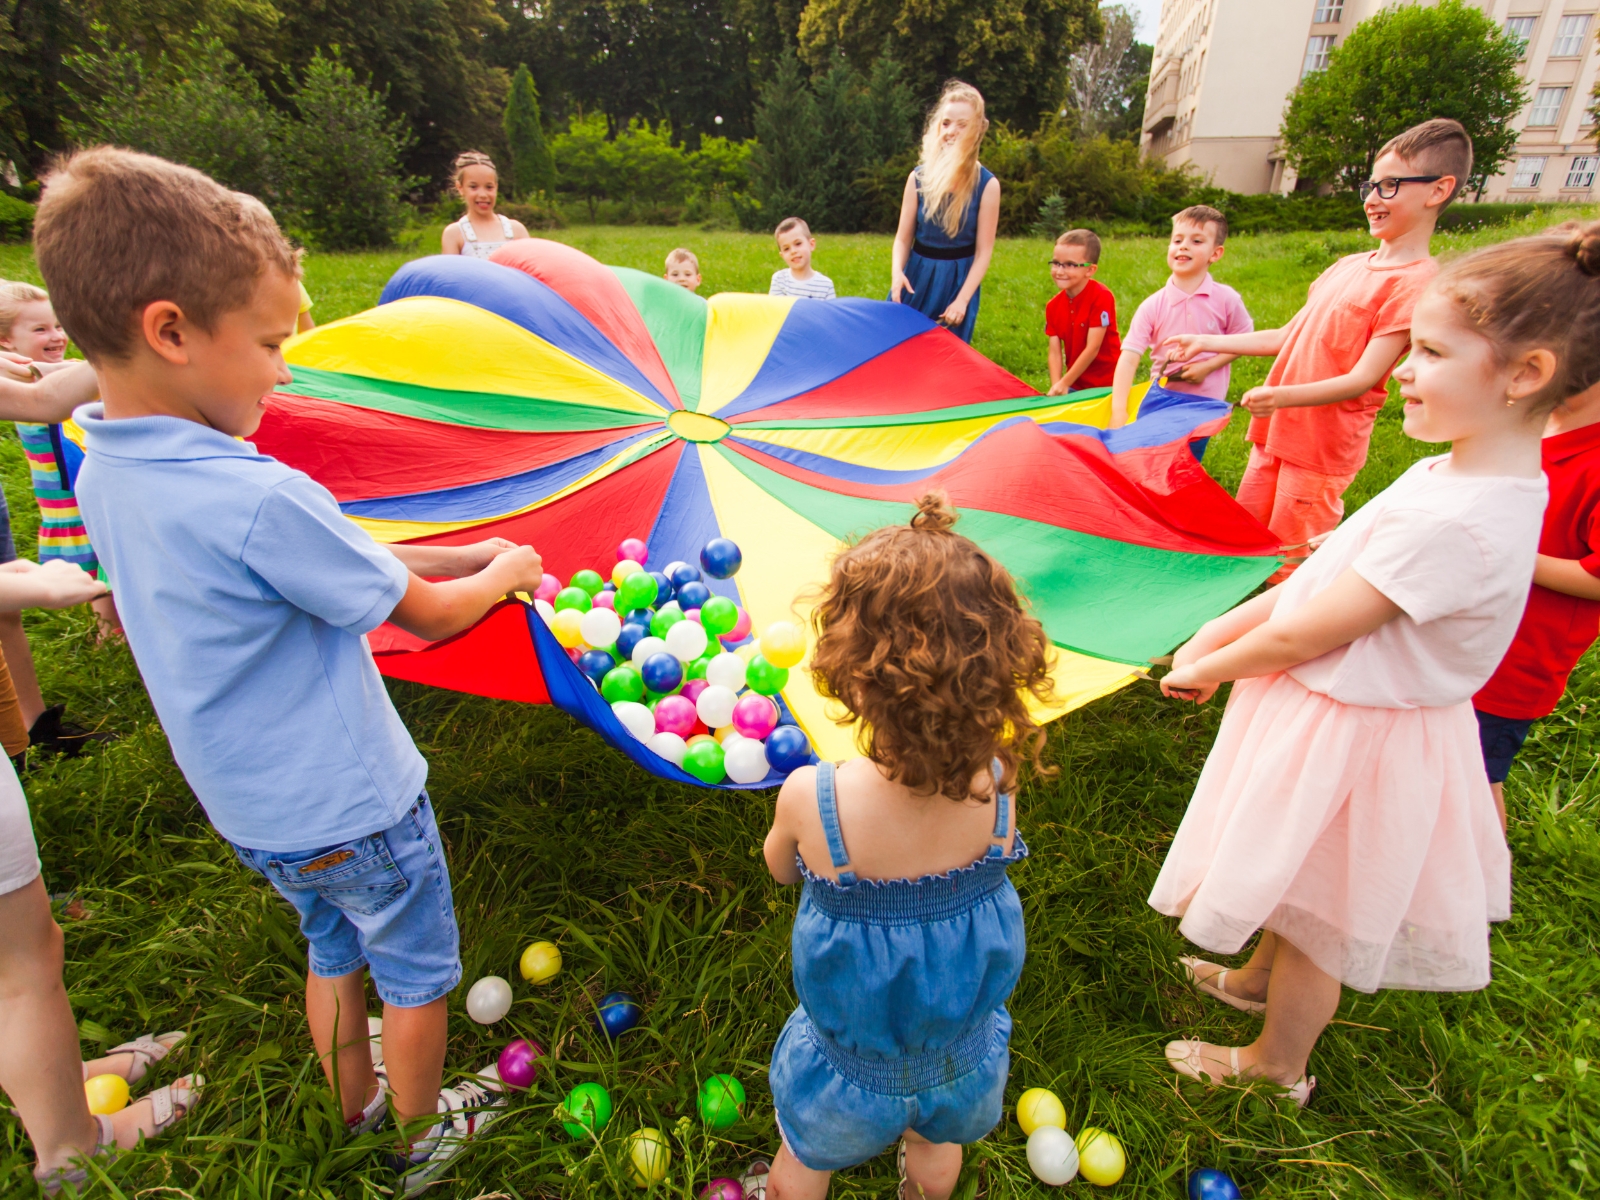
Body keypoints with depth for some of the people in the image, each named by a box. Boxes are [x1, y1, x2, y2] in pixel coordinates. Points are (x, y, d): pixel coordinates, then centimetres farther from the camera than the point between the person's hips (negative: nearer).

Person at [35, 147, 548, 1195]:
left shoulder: (104, 477, -5)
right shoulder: (259, 499, -33)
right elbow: (424, 616, -20)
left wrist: (461, 553, 1)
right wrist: (501, 576, -1)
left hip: (251, 811, 7)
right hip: (354, 810, -7)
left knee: (334, 952, 30)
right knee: (418, 975, 19)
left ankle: (357, 1106, 53)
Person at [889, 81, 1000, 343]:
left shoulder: (987, 184, -8)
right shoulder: (919, 177, -2)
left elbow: (984, 251, -8)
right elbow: (903, 237, 2)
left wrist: (962, 299, -17)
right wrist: (897, 272, -19)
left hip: (958, 281, -2)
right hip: (917, 278, 2)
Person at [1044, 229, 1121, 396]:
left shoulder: (1101, 297, -14)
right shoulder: (1053, 306, 2)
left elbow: (1092, 348, -18)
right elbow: (1055, 352, -2)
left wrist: (1064, 383, -18)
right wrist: (1056, 386, -17)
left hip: (1106, 385, -5)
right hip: (1075, 385, 5)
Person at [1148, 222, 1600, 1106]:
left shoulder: (1454, 521, -32)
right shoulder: (1451, 475, -1)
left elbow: (1302, 636, -26)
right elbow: (1323, 574, 3)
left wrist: (1209, 669, -9)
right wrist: (1218, 632, 0)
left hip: (1352, 740, -9)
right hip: (1345, 720, 9)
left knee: (1320, 919, 16)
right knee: (1300, 898, 31)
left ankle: (1277, 1065, 42)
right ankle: (1257, 981, 58)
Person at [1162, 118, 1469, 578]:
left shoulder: (1417, 282, -14)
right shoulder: (1348, 266, 11)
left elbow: (1363, 378, -20)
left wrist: (1284, 396, -36)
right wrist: (1206, 343, 14)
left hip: (1322, 450, -8)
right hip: (1276, 432, 8)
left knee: (1289, 567, 0)